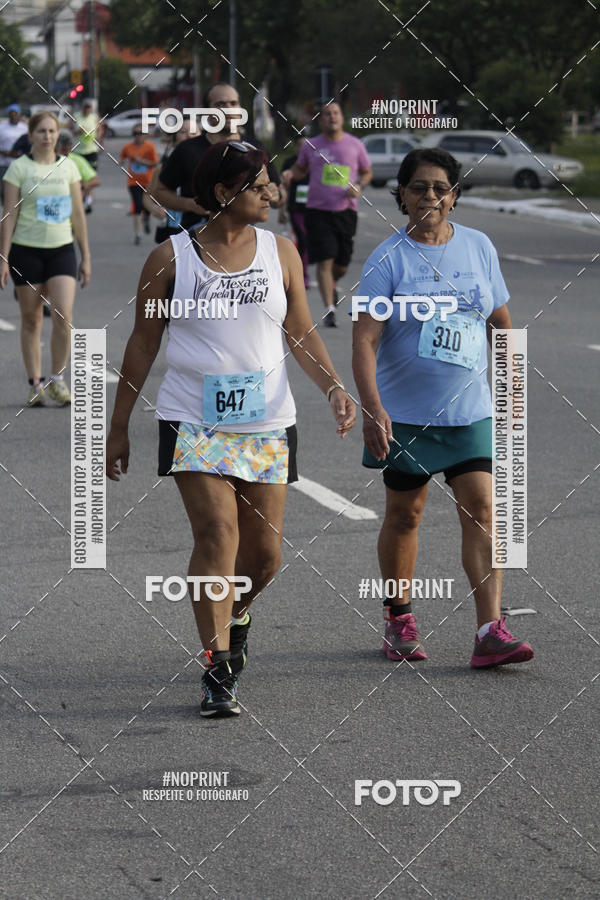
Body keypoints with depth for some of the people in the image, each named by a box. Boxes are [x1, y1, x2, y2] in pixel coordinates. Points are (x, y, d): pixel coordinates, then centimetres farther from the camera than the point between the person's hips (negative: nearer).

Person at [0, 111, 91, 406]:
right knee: (31, 320, 4)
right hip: (27, 249, -2)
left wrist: (86, 257, 10)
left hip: (61, 249, 2)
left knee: (63, 317, -11)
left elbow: (78, 214, 11)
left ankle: (57, 379, 2)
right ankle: (35, 384, 12)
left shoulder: (68, 167, 7)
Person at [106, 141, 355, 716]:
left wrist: (334, 388, -7)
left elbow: (301, 334, 11)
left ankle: (233, 615, 38)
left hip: (266, 422, 3)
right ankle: (218, 672, -11)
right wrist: (118, 427, 7)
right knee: (217, 534, -17)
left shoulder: (280, 252, 7)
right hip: (194, 421, -3)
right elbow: (143, 343, 5)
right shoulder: (170, 258, -1)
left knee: (265, 552, 4)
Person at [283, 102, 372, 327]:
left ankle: (332, 285, 41)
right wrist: (290, 174, -3)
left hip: (345, 210, 1)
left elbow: (367, 172, 15)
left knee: (342, 265, 7)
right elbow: (301, 169, 19)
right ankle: (329, 310, -9)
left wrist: (359, 186, -6)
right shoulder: (311, 146, 5)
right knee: (325, 260, -11)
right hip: (318, 210, -1)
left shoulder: (355, 145, 5)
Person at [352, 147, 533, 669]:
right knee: (404, 514, 9)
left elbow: (499, 323, 15)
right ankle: (399, 620, 27)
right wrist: (372, 408, -27)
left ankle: (491, 632, -12)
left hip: (471, 411, 2)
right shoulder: (388, 259, -9)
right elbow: (365, 340, -16)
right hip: (405, 413, -2)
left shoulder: (479, 247, 3)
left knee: (481, 511, -8)